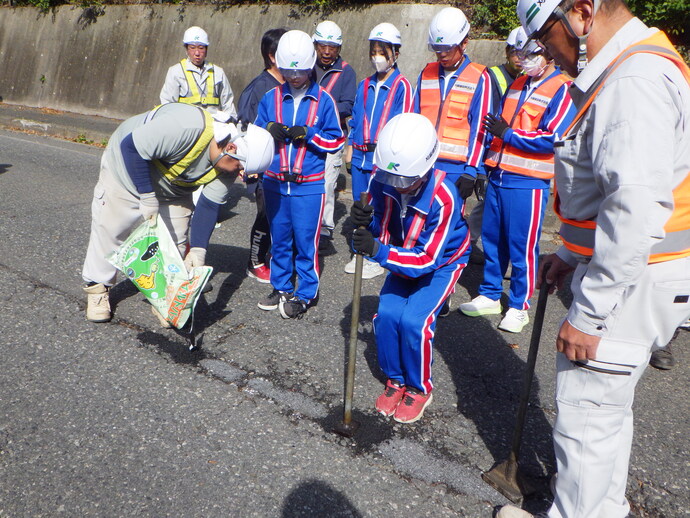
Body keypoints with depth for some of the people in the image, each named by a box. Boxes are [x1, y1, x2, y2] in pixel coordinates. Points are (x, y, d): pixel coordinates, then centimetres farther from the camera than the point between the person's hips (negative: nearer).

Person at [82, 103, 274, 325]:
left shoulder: (228, 166, -18)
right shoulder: (189, 127, -40)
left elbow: (209, 206, -15)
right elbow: (131, 147, -34)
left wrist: (198, 249, -22)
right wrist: (147, 197, -31)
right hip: (126, 167, -5)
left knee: (175, 239, -1)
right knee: (111, 228, 1)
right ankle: (97, 288, 19)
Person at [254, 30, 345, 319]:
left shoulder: (323, 100, 0)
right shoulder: (271, 98, 8)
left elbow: (336, 141, 1)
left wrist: (308, 134, -14)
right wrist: (270, 130, -7)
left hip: (309, 184, -3)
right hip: (275, 182, 4)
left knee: (306, 240, -1)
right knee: (279, 239, 13)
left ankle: (306, 294, 12)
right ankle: (281, 287, 28)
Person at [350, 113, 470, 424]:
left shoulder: (443, 196, -34)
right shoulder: (382, 181, -20)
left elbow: (427, 259, -32)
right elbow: (380, 234, -9)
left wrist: (379, 251, -44)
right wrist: (366, 225, -34)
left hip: (442, 262, -4)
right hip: (403, 259, 4)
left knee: (414, 320, -21)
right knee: (387, 314, -15)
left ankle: (419, 389, 6)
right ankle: (395, 380, 11)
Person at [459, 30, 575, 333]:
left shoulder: (563, 89, -7)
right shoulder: (517, 84, 17)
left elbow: (552, 138, -17)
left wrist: (508, 134, -15)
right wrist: (488, 160, 13)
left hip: (528, 183, -7)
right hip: (498, 176, 7)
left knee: (522, 247, 0)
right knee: (492, 239, 13)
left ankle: (519, 306, 14)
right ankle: (490, 296, 26)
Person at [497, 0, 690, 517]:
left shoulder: (636, 80, -21)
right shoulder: (628, 68, 14)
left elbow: (637, 210, -29)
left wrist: (588, 314, -25)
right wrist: (571, 254, 17)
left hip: (633, 280, -11)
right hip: (620, 268, 11)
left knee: (585, 412, 1)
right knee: (608, 405, 23)